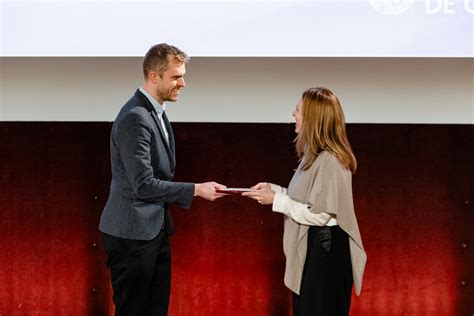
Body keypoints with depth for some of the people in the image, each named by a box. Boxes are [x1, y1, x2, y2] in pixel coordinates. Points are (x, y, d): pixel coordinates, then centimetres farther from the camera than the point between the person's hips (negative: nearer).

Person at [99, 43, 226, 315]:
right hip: (133, 234, -9)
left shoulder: (156, 112, 10)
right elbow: (144, 185, -23)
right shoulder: (135, 118, -21)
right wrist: (196, 190, -18)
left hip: (154, 229, 9)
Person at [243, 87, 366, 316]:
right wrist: (273, 189, 3)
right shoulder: (314, 154, 10)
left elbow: (319, 215, -23)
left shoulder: (330, 161, -22)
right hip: (309, 244, 10)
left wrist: (276, 200, -18)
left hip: (326, 247, -10)